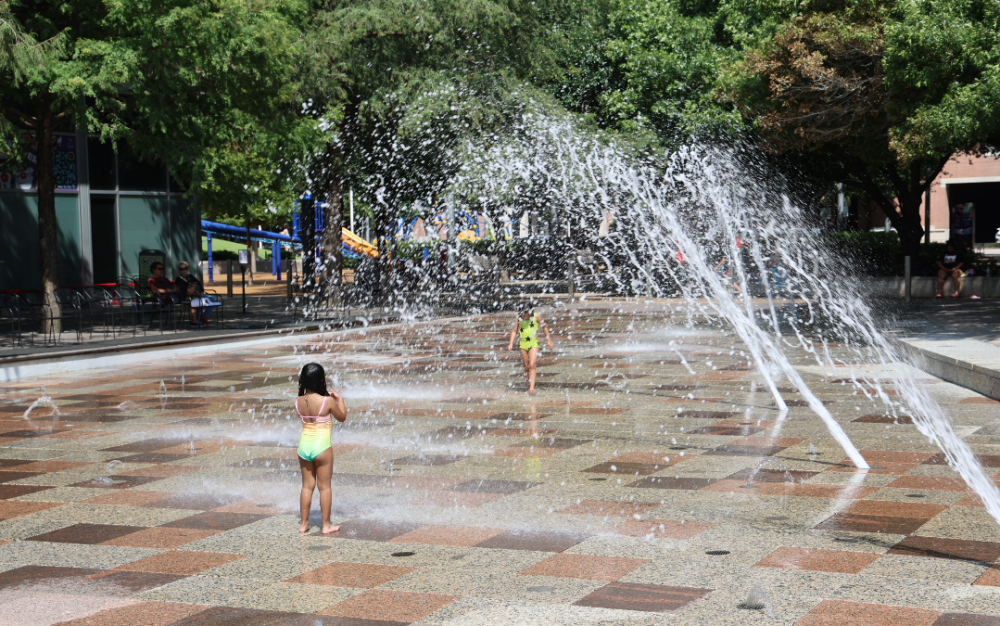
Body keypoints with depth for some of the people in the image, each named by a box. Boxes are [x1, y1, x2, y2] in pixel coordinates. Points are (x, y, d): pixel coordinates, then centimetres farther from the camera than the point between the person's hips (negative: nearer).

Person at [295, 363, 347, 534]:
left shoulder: (299, 401, -2)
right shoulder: (328, 401, -15)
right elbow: (342, 417, 1)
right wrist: (340, 399, 15)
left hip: (304, 444, 4)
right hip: (321, 446, -4)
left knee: (307, 485, 15)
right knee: (324, 486, 6)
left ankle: (304, 523, 20)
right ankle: (326, 525, 11)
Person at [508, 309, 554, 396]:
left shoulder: (536, 316, -7)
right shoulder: (518, 318, 1)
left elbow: (544, 327, 6)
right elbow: (515, 331, 10)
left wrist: (548, 340, 8)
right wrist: (511, 344, 2)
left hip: (534, 344, -4)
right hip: (523, 344, 4)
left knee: (532, 366, -15)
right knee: (526, 367, 8)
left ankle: (532, 388, -21)